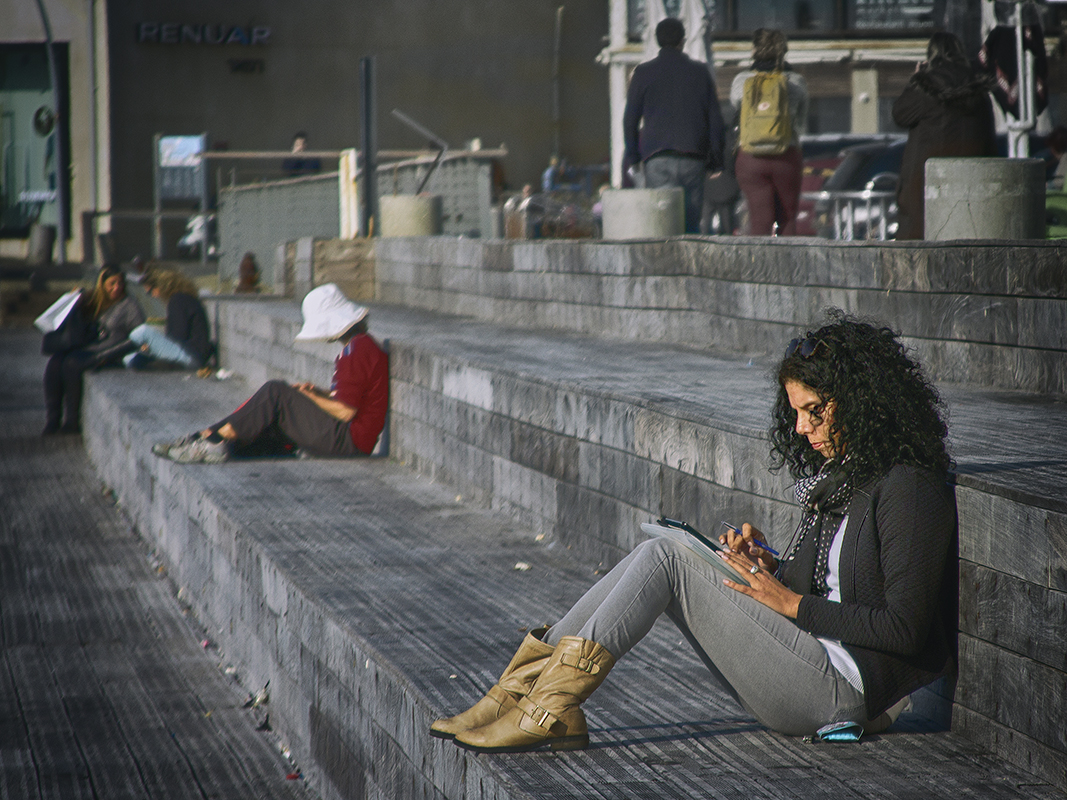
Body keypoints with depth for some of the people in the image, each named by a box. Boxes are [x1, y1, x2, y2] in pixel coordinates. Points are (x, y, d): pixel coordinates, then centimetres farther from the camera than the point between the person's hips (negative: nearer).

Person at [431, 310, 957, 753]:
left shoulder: (909, 489, -13)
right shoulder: (837, 474, 16)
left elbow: (903, 627, -18)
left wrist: (790, 602, -14)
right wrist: (771, 566, 0)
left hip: (850, 689, -9)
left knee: (664, 560, -14)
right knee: (654, 561, -1)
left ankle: (551, 710, -15)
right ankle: (522, 690, -6)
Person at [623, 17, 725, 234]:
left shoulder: (643, 72, 3)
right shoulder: (700, 72, 9)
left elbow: (630, 118, 2)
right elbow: (715, 118, 10)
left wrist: (632, 154, 10)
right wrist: (715, 158, 15)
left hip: (657, 158, -1)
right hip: (693, 157, 1)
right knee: (691, 221, 5)